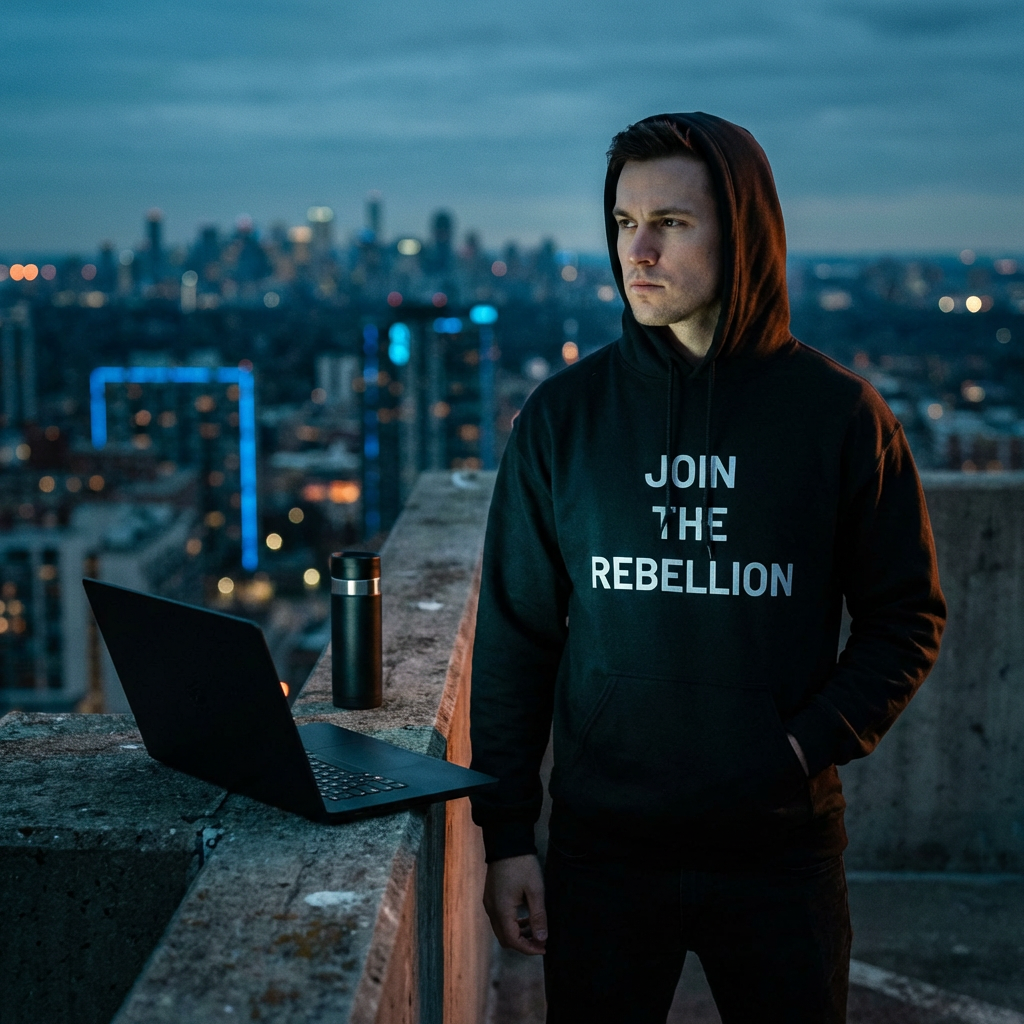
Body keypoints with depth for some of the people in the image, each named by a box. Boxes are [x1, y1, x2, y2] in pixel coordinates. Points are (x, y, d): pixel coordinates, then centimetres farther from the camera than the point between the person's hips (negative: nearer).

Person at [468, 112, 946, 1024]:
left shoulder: (840, 415, -3)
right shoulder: (564, 416, 0)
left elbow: (907, 617, 4)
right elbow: (513, 639, 2)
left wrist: (811, 746, -10)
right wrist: (506, 835, -1)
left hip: (782, 849, 0)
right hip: (603, 846, 1)